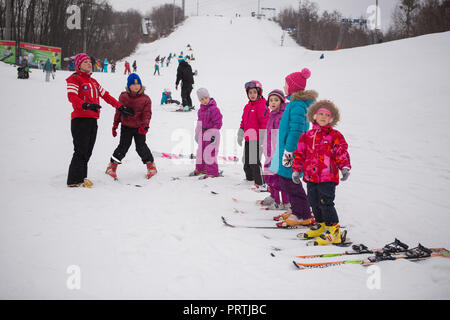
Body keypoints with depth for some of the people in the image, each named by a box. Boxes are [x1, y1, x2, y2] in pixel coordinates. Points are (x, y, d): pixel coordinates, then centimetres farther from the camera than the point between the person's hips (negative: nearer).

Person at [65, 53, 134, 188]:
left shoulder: (93, 81, 23)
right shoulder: (74, 79, -2)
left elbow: (105, 95, 27)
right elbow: (71, 96, -18)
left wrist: (120, 107, 22)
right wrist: (85, 105, -35)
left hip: (92, 120, 8)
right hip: (80, 120, -8)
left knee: (87, 151, 8)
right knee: (81, 151, -9)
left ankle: (81, 178, 14)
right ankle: (74, 180, -4)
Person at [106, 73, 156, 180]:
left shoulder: (145, 99, -4)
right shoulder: (123, 97, 0)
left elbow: (147, 113, -7)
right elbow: (118, 111, 8)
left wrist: (145, 125, -23)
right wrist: (115, 124, 8)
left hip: (139, 127, -1)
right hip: (126, 127, 1)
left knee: (141, 147, 1)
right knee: (123, 146, -1)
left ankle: (151, 165, 19)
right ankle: (112, 167, 13)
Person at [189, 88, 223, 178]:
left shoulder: (213, 109, -17)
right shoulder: (201, 109, 9)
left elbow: (218, 122, -17)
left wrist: (214, 134, -18)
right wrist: (197, 133, 24)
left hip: (211, 133, -8)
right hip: (203, 134, 9)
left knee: (209, 153, -9)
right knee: (200, 151, 19)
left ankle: (212, 172, -1)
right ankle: (199, 169, 36)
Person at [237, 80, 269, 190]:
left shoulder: (262, 106, -11)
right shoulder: (247, 106, 15)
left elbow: (265, 122, -15)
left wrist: (262, 138, -18)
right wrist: (240, 134, 23)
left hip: (257, 139, -8)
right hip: (248, 139, 8)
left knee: (254, 162, -10)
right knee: (246, 161, 16)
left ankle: (261, 184, -5)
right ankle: (249, 178, 33)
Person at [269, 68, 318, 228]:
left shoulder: (297, 105, -18)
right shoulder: (295, 102, 14)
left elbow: (296, 130, -23)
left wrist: (288, 151, -22)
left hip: (292, 149, -10)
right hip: (287, 147, 10)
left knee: (290, 182, -5)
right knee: (285, 181, 17)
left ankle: (303, 216, 2)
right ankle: (297, 211, 27)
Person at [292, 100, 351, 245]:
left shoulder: (335, 136, 0)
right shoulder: (307, 136, 11)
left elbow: (342, 152, -4)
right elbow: (300, 153, 15)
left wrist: (345, 167, -17)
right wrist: (296, 170, 12)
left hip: (328, 177, -5)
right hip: (311, 176, 5)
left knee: (326, 202, -9)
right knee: (314, 202, 13)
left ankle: (333, 230, 1)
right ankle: (321, 225, 31)